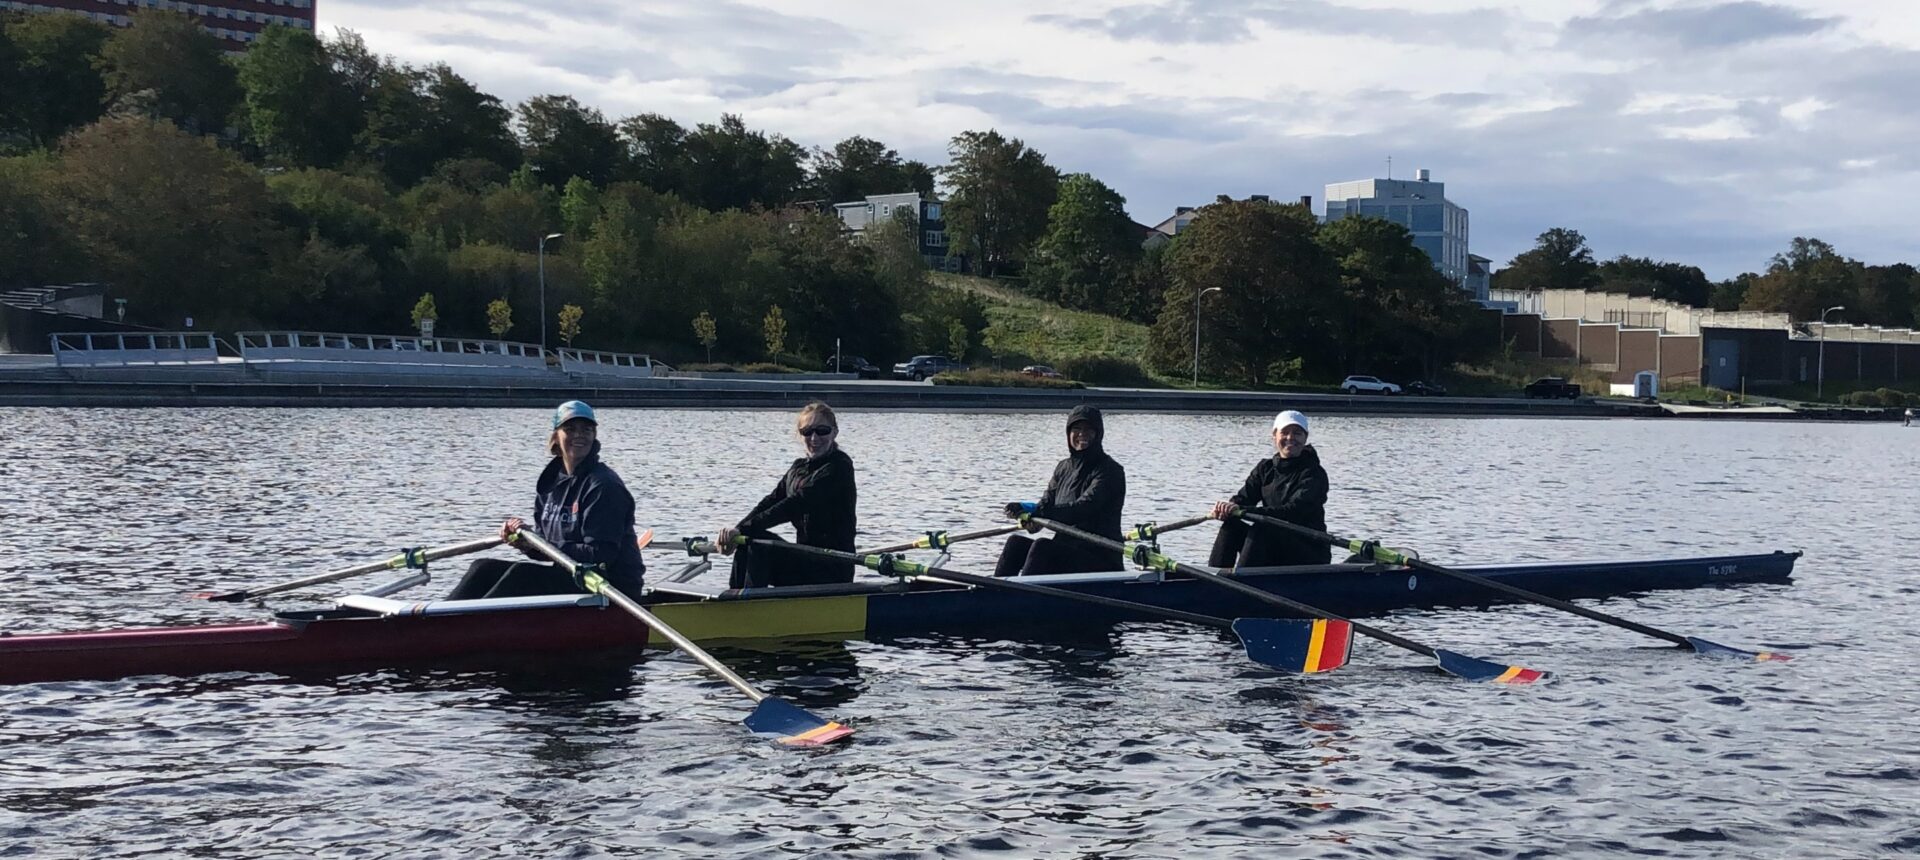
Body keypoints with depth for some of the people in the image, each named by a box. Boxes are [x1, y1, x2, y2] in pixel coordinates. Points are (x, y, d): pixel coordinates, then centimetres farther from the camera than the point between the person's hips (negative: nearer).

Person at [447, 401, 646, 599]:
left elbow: (600, 556, -21)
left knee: (522, 574, -27)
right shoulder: (551, 481, 10)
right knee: (485, 568, -2)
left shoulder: (605, 486, -14)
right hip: (570, 575, 8)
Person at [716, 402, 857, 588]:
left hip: (833, 568, -7)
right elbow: (772, 501, 2)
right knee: (744, 547, -13)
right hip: (805, 558, 7)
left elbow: (797, 504, -22)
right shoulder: (799, 467, 15)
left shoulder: (839, 466, -11)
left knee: (758, 542, -23)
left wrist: (743, 528, -28)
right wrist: (737, 529, -17)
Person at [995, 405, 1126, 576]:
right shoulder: (1064, 468, 14)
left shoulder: (1110, 471, -9)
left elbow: (1085, 508, -23)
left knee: (1041, 547, -29)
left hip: (1102, 558, -7)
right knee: (1016, 543, -11)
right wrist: (1030, 518, -21)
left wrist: (1037, 510, -34)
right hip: (1066, 550, 7)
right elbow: (1047, 500, 4)